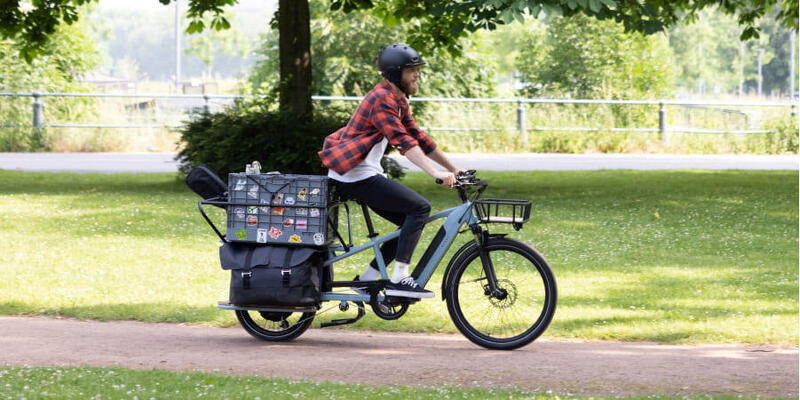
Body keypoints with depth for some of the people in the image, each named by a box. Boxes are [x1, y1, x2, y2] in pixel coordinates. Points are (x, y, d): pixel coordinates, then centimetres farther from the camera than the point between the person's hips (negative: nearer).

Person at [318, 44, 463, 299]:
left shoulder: (398, 101, 16)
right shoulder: (382, 100, -17)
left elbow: (419, 138, 19)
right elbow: (403, 142, -28)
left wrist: (453, 169, 16)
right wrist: (436, 174, -36)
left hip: (366, 174, 10)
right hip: (355, 175, -10)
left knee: (411, 222, 8)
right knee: (420, 208, -16)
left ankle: (368, 278, 12)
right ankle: (399, 279, -18)